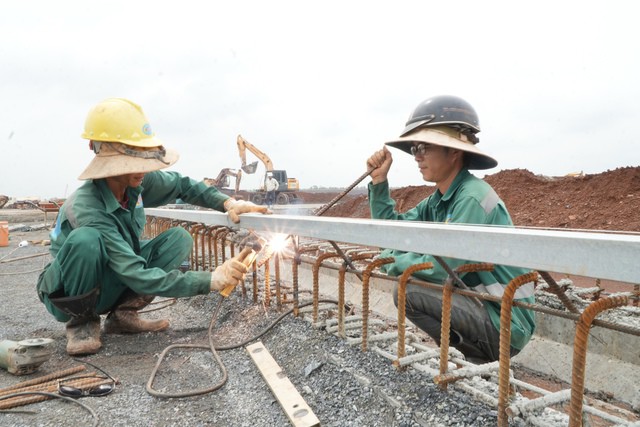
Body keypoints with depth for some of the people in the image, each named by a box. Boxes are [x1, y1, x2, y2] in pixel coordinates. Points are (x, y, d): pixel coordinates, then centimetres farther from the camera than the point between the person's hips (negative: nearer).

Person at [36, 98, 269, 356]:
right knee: (86, 239, -38)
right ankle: (81, 322, -12)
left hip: (109, 285, 6)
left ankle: (122, 314, -6)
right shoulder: (87, 209, -34)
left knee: (179, 239, -12)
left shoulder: (138, 181, -16)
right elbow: (140, 277, -37)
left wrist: (227, 203, -14)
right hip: (67, 294, -6)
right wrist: (212, 280, -40)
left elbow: (181, 185, 3)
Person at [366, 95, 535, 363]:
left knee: (406, 292, -19)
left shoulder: (473, 198, -22)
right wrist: (379, 181, -3)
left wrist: (391, 260, -11)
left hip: (505, 323, -9)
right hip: (480, 305, 9)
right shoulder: (439, 200, 5)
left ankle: (475, 354, -1)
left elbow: (441, 268, -27)